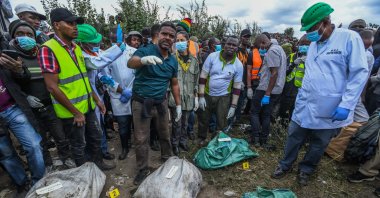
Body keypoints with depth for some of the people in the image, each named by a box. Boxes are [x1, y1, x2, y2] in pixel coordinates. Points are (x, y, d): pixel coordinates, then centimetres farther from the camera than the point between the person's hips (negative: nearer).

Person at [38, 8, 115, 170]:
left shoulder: (76, 48, 7)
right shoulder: (48, 50, -16)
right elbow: (52, 87, -20)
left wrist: (96, 100, 12)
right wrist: (75, 112, -16)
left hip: (87, 106, 7)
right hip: (71, 111, -7)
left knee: (96, 137, 20)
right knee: (79, 145, 11)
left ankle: (98, 163, 42)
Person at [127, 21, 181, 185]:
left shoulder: (173, 61, 4)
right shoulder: (145, 51, -13)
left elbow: (174, 84, 12)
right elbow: (130, 63, -34)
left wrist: (178, 105, 11)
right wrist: (144, 60, -57)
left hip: (161, 103, 5)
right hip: (141, 103, -4)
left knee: (165, 135, 19)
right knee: (141, 140, 6)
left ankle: (167, 159, 45)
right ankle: (143, 170, 27)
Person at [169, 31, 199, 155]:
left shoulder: (194, 61, 8)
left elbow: (196, 81, 12)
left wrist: (196, 97, 9)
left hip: (188, 98, 4)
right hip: (175, 97, -3)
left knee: (185, 122, 16)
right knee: (177, 123, 5)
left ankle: (183, 141, 36)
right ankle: (175, 144, 26)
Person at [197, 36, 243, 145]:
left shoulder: (238, 65, -7)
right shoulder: (212, 56, -10)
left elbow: (237, 86, -2)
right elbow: (203, 77, -8)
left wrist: (233, 106, -5)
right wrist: (201, 96, -11)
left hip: (223, 97, 0)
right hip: (207, 94, 0)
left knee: (221, 123, 10)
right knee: (203, 119, 15)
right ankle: (201, 138, 42)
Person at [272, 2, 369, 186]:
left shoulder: (349, 38, -10)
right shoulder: (313, 44, 8)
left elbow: (359, 73, -12)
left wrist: (346, 105, -19)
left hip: (329, 109, -4)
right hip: (305, 104, 5)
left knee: (319, 144, 14)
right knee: (294, 137, 13)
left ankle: (306, 169, 35)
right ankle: (285, 165, 32)